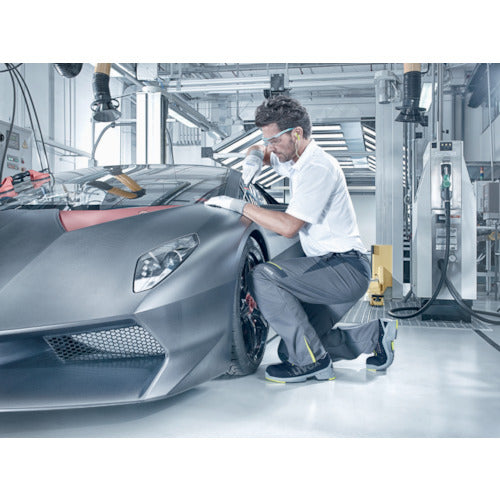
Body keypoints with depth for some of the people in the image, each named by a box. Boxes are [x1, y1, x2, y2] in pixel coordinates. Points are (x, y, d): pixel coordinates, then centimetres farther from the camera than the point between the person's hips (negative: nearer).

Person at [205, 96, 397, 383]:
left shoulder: (318, 168, -17)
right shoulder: (294, 160, 12)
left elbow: (289, 227, -24)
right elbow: (261, 152, 32)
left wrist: (240, 206, -17)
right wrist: (254, 157, 7)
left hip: (346, 268, -10)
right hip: (333, 269, 10)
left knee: (264, 276, -24)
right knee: (292, 349, 4)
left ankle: (313, 362, -15)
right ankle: (376, 334, 15)